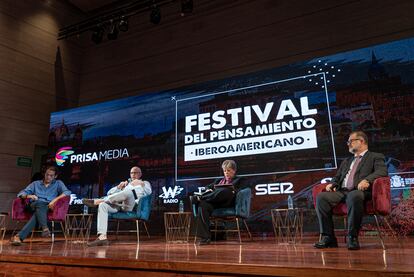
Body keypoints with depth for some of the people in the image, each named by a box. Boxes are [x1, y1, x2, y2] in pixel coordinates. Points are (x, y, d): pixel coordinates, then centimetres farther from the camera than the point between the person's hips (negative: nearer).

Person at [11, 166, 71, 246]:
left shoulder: (58, 183, 22)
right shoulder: (36, 183, 28)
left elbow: (67, 192, 2)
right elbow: (21, 193, 18)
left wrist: (55, 199, -15)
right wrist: (28, 196, -6)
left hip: (49, 207, 0)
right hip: (35, 205, 1)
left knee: (38, 214, -36)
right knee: (39, 203, -37)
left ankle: (19, 236, -49)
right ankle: (45, 228, -58)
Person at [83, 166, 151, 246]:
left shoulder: (145, 183, 25)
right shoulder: (126, 183, 35)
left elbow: (149, 192, 1)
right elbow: (109, 193, 22)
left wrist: (141, 184, -13)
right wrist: (119, 187, 5)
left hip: (131, 207, -4)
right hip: (118, 206, 4)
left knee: (129, 192, -36)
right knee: (102, 205, -26)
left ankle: (97, 201, -31)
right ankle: (102, 237, -36)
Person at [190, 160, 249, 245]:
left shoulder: (239, 180, 25)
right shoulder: (219, 180, 38)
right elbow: (207, 187, 26)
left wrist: (232, 191, -12)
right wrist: (209, 190, 3)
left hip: (228, 202, -3)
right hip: (214, 203, 3)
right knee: (202, 205, -32)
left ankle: (199, 198, -36)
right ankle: (204, 237, -33)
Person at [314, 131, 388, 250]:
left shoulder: (376, 157, 17)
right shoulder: (347, 161, 35)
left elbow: (382, 171, -2)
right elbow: (337, 177, 31)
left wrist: (367, 180, -21)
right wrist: (332, 184, 6)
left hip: (359, 191, -5)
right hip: (341, 192, 5)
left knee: (354, 196, -41)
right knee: (321, 197, -24)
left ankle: (352, 237, -26)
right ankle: (328, 237, -21)